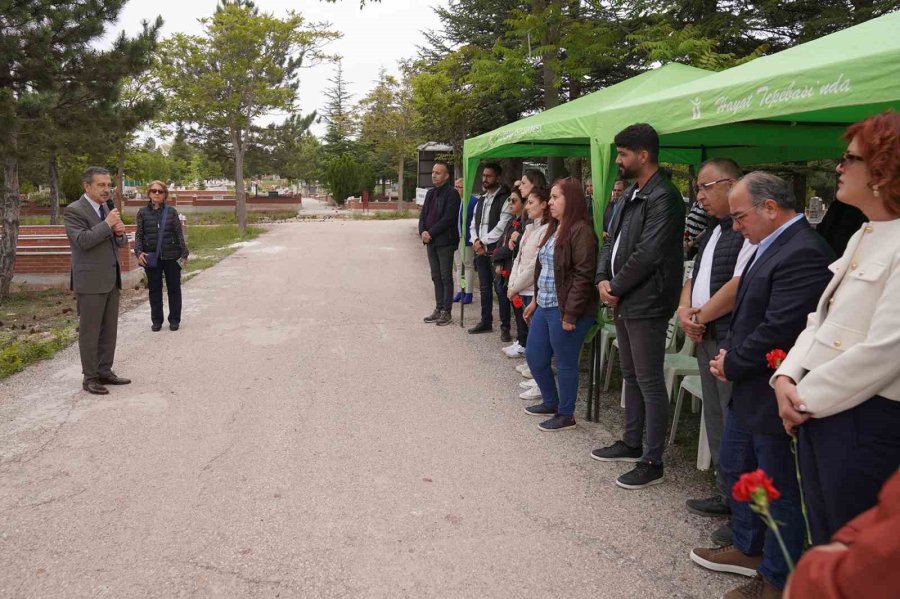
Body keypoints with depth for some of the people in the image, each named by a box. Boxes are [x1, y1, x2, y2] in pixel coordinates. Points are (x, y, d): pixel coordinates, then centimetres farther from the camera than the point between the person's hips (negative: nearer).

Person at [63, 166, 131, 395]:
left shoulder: (106, 208, 14)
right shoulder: (74, 210, -9)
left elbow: (119, 243, 17)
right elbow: (82, 240, -22)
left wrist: (120, 233, -4)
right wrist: (107, 225, -20)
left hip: (111, 279, 7)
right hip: (90, 281, -7)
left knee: (109, 329, 11)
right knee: (90, 331, 0)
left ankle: (105, 371, 21)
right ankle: (90, 378, 8)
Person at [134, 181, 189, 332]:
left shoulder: (172, 212, 2)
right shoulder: (143, 212, 4)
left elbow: (179, 234, 2)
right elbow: (138, 235, 3)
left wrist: (184, 254, -3)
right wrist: (138, 252, -12)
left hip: (171, 256, -1)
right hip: (151, 257, 1)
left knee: (174, 288, 5)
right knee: (154, 289, 8)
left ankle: (174, 319, 16)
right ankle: (156, 320, 18)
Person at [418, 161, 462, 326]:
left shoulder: (452, 194, -9)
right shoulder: (430, 193, 15)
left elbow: (448, 218, -17)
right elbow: (423, 215, 14)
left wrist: (431, 233, -16)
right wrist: (422, 231, -4)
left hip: (445, 242, -8)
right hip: (431, 241, 8)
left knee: (446, 277, -1)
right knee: (436, 277, 12)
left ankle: (446, 311, 4)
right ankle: (439, 309, 20)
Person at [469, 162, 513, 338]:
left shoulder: (505, 199, -9)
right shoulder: (481, 200, 16)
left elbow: (502, 227, -16)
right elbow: (474, 224, 15)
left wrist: (483, 242, -11)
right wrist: (475, 241, -4)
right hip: (480, 250, 7)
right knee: (484, 287, 14)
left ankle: (505, 327, 2)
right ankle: (486, 321, 24)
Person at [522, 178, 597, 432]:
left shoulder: (580, 231, -15)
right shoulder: (555, 229, 15)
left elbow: (583, 276, -20)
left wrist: (570, 314, -21)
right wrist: (536, 300, 19)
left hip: (564, 310, -10)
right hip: (544, 307, 10)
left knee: (565, 363, 4)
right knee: (534, 356, 17)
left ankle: (566, 415, 20)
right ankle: (551, 402, 36)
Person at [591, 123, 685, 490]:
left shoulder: (663, 198, -16)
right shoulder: (630, 195, 14)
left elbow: (647, 254, -22)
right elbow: (612, 240, 16)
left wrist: (616, 288, -12)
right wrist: (602, 278, 1)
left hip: (647, 304, -10)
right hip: (624, 301, 10)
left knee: (650, 382, -2)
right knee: (631, 376, 19)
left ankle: (652, 463, 8)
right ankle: (632, 444, 34)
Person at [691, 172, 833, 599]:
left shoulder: (803, 254, -24)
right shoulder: (773, 246, 9)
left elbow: (778, 331, -27)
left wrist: (731, 363, -13)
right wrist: (728, 351, 1)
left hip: (774, 399, -10)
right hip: (748, 391, 10)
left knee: (781, 491, 7)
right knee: (734, 469, 23)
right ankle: (748, 549, 42)